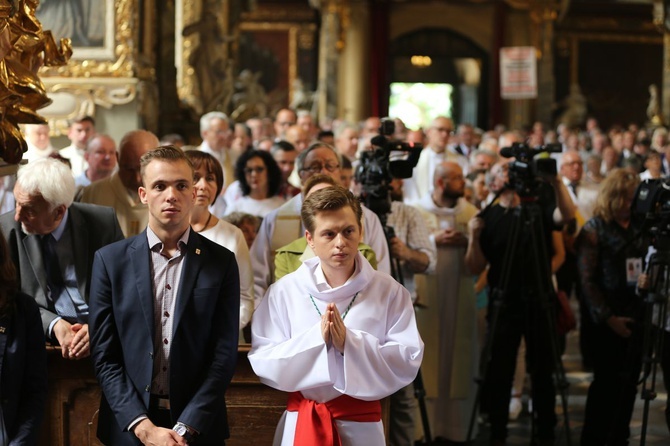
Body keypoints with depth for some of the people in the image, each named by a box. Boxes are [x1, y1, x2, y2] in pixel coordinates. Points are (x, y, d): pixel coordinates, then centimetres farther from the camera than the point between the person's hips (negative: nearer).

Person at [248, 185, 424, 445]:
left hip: (361, 425, 0)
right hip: (300, 422, 0)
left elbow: (408, 363, -10)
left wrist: (349, 343, -21)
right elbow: (263, 361, -8)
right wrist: (316, 338, -20)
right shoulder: (284, 292, -2)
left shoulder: (390, 293, -4)